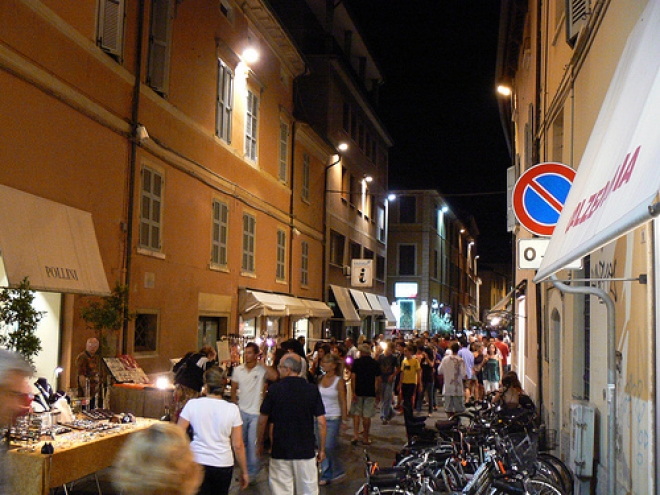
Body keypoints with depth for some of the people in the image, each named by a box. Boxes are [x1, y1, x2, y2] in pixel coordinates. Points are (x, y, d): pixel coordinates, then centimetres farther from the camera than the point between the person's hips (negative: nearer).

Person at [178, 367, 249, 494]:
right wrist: (244, 472, 5)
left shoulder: (192, 404, -7)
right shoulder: (232, 409, -6)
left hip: (197, 462, -1)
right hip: (223, 465, 1)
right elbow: (238, 445, -5)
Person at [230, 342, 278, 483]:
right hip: (241, 411, 4)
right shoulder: (238, 370, 1)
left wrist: (261, 363, -24)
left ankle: (252, 472, 15)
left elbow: (274, 376, -31)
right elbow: (234, 390, 10)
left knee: (253, 444, 1)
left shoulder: (262, 370, -11)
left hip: (256, 413, -4)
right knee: (241, 442, 14)